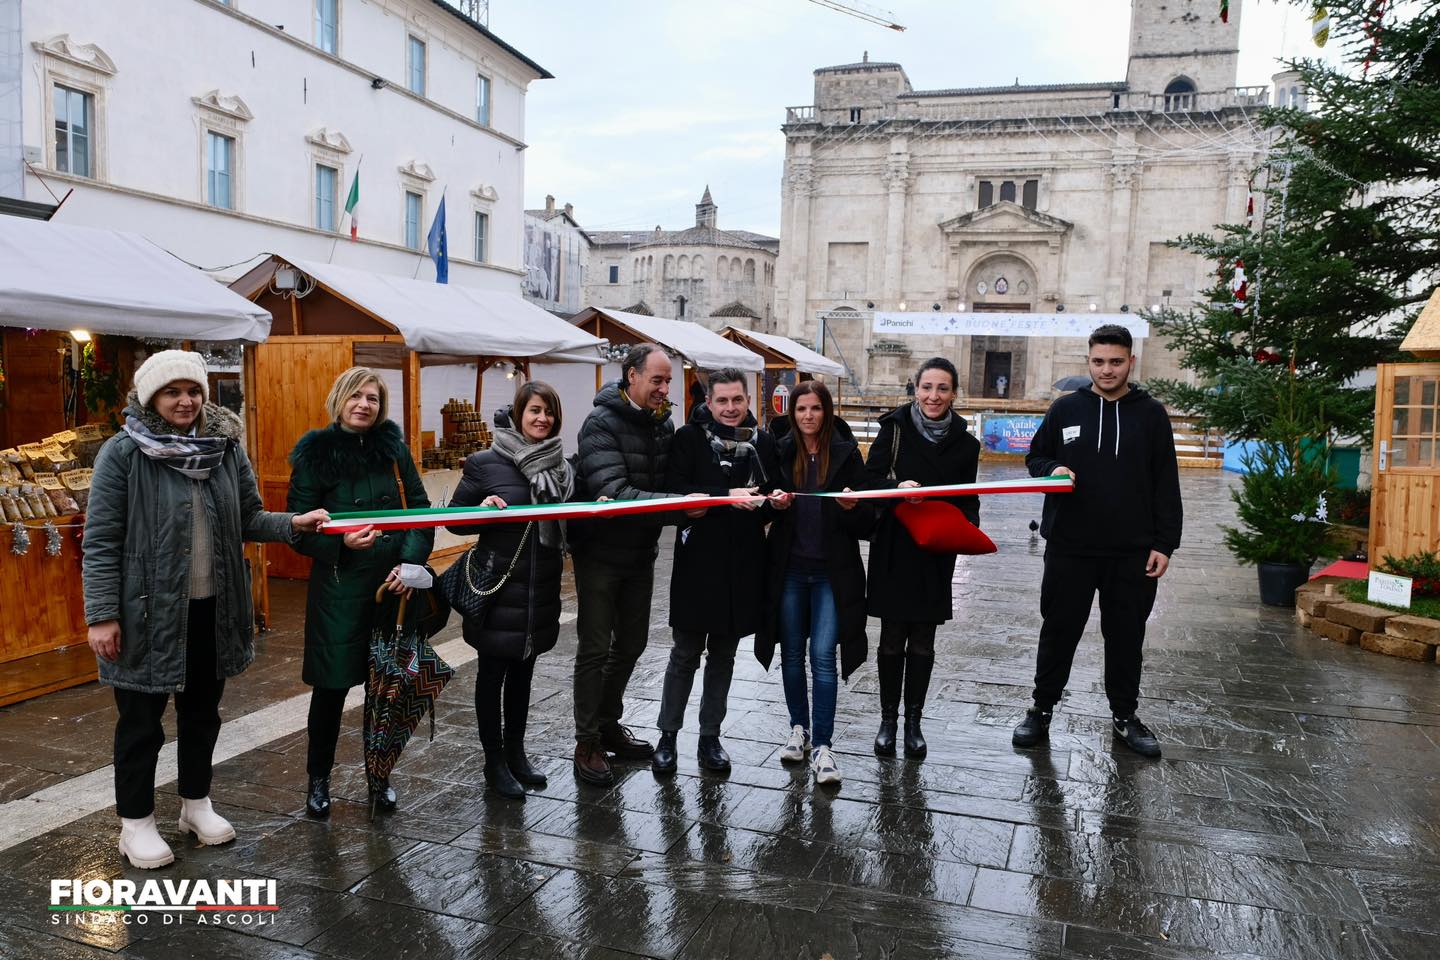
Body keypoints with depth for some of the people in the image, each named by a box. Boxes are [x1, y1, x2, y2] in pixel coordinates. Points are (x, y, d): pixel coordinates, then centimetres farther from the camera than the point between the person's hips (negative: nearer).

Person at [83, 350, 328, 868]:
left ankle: (196, 803, 37)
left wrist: (294, 523, -12)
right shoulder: (122, 452, -10)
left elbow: (249, 519, 7)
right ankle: (135, 822, 27)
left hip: (212, 609, 4)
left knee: (202, 710, 18)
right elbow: (101, 540, -10)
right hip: (147, 611, -4)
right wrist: (101, 615, -13)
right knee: (141, 718, 9)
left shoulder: (226, 447, 2)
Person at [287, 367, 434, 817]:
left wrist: (411, 562, -7)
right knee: (331, 684, 5)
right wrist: (342, 542, -21)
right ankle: (318, 779, 26)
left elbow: (420, 508, 6)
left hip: (393, 580, 2)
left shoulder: (393, 446, 3)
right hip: (338, 581, -2)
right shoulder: (315, 452, -3)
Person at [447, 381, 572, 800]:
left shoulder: (561, 466, 6)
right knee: (493, 674, 7)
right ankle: (494, 762, 20)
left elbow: (571, 521, 16)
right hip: (499, 587, -5)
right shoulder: (485, 463, -8)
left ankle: (515, 751, 32)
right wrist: (482, 510, -23)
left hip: (541, 588, 5)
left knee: (523, 671, 17)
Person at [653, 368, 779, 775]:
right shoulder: (689, 438, -3)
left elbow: (772, 495, 16)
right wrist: (727, 496, -24)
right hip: (698, 561, -4)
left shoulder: (762, 442, 8)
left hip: (743, 563, 4)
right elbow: (675, 490, -15)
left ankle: (710, 737, 25)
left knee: (723, 655, 13)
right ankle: (667, 737, 18)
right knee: (685, 654, 5)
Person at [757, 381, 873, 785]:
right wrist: (774, 503, -11)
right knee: (792, 653, 11)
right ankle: (799, 729, 28)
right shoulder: (781, 452, 4)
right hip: (790, 569, 3)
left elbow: (865, 523, 0)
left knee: (823, 655, -6)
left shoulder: (846, 454, -2)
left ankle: (823, 745, 2)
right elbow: (767, 508, 11)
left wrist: (852, 508, -22)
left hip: (832, 571, -3)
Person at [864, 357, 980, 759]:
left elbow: (968, 499, 10)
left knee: (923, 643, 9)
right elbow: (870, 480, -7)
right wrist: (899, 488, -26)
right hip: (893, 551, -2)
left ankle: (914, 722, 23)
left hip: (937, 555, 2)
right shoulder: (894, 428, -3)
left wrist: (968, 528, -10)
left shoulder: (965, 443, 4)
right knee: (892, 639, 5)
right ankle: (888, 719, 21)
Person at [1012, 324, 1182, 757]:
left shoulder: (1151, 414, 2)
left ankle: (1125, 715, 27)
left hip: (1132, 553, 0)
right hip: (1069, 548, 0)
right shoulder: (1066, 408, 2)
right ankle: (1041, 710, 22)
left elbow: (1166, 486, 3)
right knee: (1059, 631, 8)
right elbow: (1035, 457, 11)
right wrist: (1051, 470, -13)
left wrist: (1164, 544, -3)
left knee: (1126, 636, 11)